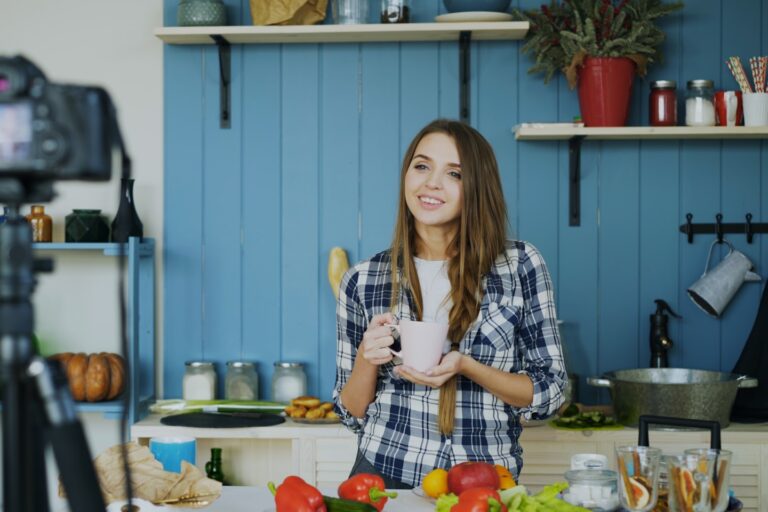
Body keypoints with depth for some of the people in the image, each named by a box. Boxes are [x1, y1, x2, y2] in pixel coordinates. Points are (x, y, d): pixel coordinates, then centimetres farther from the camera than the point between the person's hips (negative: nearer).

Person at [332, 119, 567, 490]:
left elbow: (548, 394, 1)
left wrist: (465, 367, -15)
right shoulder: (363, 281, 2)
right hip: (384, 474, 0)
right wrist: (366, 359, -12)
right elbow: (352, 414, 8)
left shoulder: (521, 266, -2)